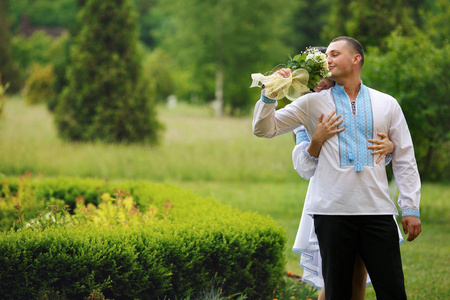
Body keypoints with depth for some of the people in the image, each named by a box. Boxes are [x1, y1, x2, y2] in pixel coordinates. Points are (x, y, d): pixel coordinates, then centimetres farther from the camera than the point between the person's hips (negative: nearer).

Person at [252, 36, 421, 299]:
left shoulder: (387, 104, 12)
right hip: (333, 211, 0)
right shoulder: (314, 104, 10)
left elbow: (405, 159, 11)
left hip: (378, 212, 0)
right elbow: (264, 129, 10)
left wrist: (411, 208, 4)